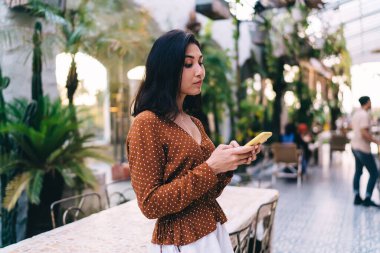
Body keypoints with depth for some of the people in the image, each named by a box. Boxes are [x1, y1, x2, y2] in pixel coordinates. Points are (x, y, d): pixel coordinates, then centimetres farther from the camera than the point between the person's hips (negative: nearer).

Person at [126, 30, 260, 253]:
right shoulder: (147, 123, -16)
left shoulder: (195, 124, 7)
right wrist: (210, 168, -23)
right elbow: (150, 204, -19)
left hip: (216, 234, 8)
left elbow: (208, 193, 10)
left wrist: (228, 162, -8)